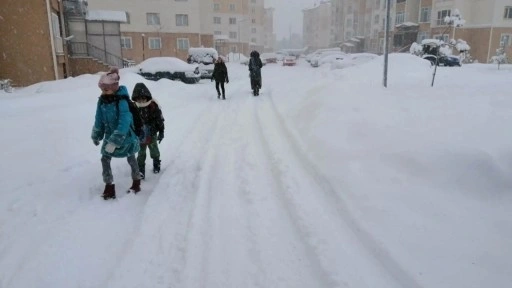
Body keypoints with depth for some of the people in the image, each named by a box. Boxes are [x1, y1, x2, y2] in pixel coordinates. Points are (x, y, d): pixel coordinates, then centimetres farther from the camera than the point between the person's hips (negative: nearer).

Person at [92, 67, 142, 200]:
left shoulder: (122, 101, -25)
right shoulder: (102, 101, -5)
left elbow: (124, 123, -30)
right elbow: (99, 120, 7)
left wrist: (115, 142, -33)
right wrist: (96, 136, 13)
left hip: (126, 136, -6)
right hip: (110, 135, 6)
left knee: (131, 159, 12)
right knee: (105, 159, 2)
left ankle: (136, 183, 32)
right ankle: (109, 187, 17)